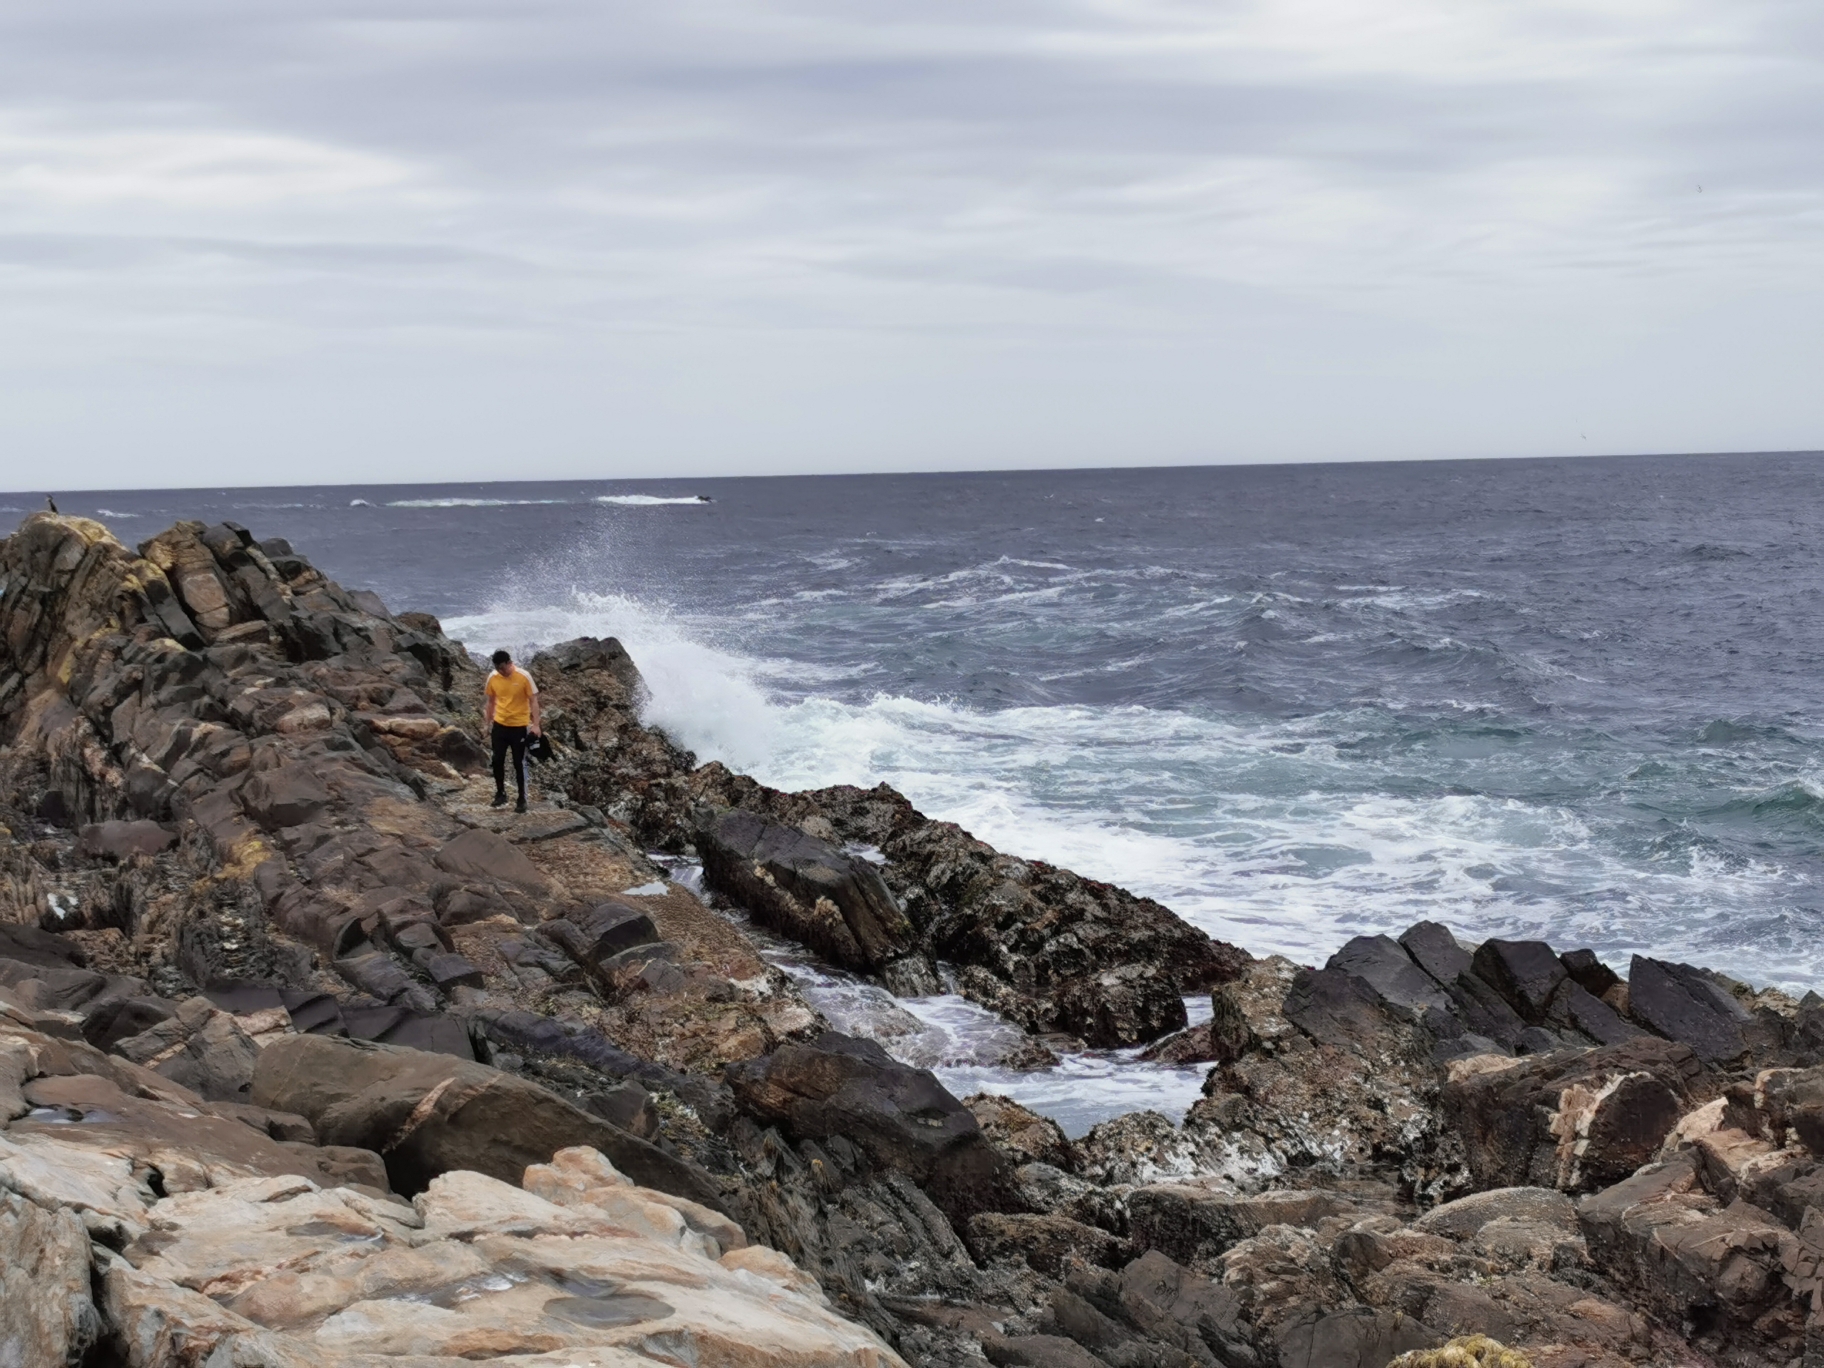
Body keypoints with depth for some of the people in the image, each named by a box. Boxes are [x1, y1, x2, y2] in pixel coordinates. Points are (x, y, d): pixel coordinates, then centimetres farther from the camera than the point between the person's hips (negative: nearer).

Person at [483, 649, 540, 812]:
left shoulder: (524, 677, -15)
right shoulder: (492, 678, -3)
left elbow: (533, 701, -9)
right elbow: (491, 702, 9)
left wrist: (535, 724, -15)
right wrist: (488, 724, 12)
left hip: (519, 726, -3)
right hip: (500, 725, 3)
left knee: (518, 764, 1)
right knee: (497, 760, 3)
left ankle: (522, 799, 11)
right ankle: (500, 793, 21)